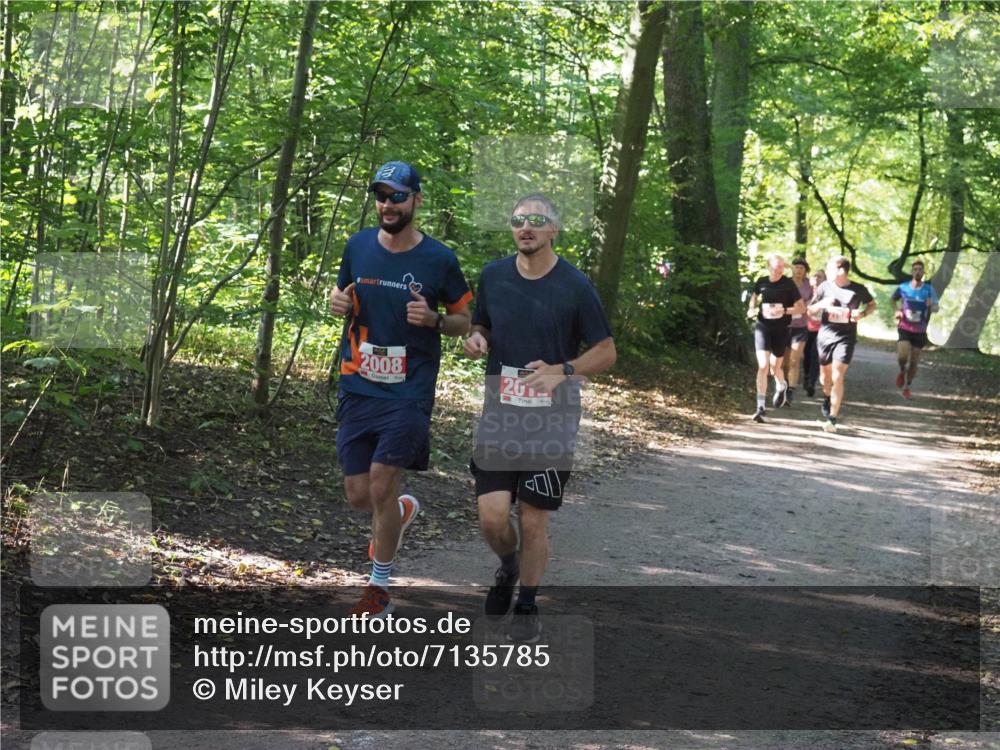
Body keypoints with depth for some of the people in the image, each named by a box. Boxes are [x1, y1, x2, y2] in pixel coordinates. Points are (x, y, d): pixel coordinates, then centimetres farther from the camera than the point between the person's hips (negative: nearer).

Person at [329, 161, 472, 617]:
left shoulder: (439, 259, -4)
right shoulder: (358, 246, 5)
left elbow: (464, 322, 6)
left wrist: (433, 319, -15)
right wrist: (337, 301, -3)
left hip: (410, 390, -4)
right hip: (358, 387, 4)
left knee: (381, 485, -11)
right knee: (359, 495, 3)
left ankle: (379, 588, 8)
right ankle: (403, 510, 39)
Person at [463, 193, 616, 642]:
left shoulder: (575, 286, -6)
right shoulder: (493, 276, 3)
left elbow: (606, 352, 0)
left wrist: (561, 370, -17)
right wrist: (477, 340, -5)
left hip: (552, 421, -2)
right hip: (499, 416, 2)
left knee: (533, 522, 2)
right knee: (492, 516, -7)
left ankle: (527, 605, 24)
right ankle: (508, 567, 27)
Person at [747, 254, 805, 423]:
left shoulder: (788, 284, -7)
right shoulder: (761, 282, 1)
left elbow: (801, 308, -5)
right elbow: (755, 296, 24)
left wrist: (784, 310, -21)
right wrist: (752, 309, 4)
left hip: (781, 330, -1)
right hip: (762, 327, 1)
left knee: (775, 366, 10)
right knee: (763, 365, -12)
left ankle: (781, 387, 47)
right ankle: (760, 407, -14)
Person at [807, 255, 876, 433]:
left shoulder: (858, 290, -4)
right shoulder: (825, 287, 2)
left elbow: (872, 304, 14)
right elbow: (809, 311, 7)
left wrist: (863, 314, -7)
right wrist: (822, 304, -13)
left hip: (846, 338, -3)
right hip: (825, 336, 3)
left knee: (837, 377, -13)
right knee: (825, 377, 15)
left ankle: (832, 418, -10)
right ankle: (827, 397, 49)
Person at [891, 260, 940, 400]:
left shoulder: (929, 289, -6)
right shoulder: (903, 288, -2)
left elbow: (936, 308, -9)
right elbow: (893, 299, 17)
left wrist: (931, 305, -33)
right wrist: (896, 311, -1)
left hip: (920, 331, 0)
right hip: (905, 328, 0)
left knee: (914, 361, 6)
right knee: (902, 356, -20)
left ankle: (907, 387, 24)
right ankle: (902, 371, 14)